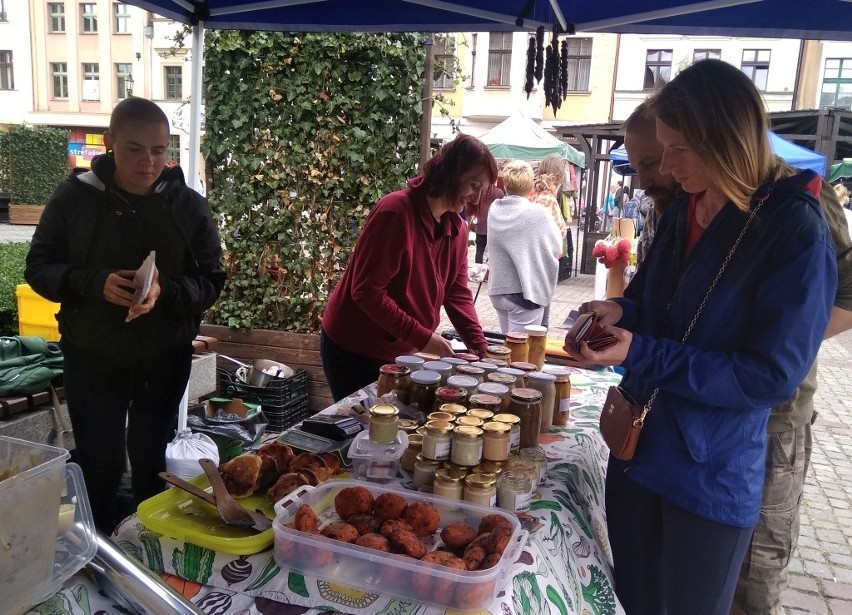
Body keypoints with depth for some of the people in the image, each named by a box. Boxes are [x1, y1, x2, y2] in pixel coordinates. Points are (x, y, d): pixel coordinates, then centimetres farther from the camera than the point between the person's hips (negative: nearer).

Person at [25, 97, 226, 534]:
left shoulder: (188, 205, -6)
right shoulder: (74, 196, -6)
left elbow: (211, 281, -6)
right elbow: (39, 267, -4)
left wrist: (165, 291, -26)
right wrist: (94, 283, -23)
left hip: (164, 359, 1)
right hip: (91, 357, 0)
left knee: (152, 462, 15)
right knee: (97, 464, 9)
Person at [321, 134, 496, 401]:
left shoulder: (457, 229, 2)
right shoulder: (395, 211, -23)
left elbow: (458, 293, 2)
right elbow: (366, 290, -25)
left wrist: (481, 349, -10)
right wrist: (422, 337, -24)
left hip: (401, 352, 7)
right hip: (353, 350, -7)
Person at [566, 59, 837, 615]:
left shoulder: (798, 234, -19)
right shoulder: (682, 214, 3)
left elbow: (772, 376, -20)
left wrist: (641, 355, -26)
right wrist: (620, 312, -8)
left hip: (713, 479, -6)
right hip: (637, 450, 7)